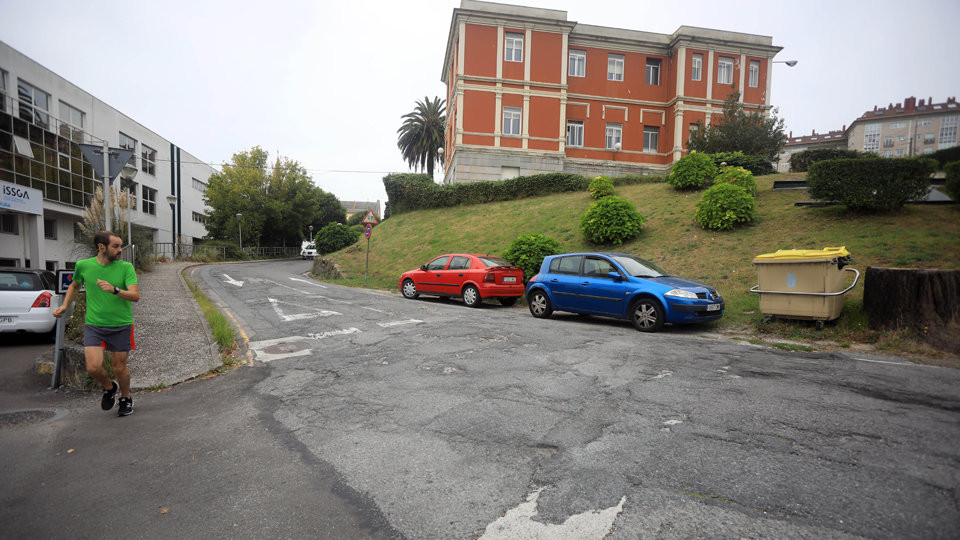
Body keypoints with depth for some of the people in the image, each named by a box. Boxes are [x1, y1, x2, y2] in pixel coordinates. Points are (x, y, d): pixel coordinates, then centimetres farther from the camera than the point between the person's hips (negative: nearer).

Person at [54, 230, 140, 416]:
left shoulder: (126, 267, -6)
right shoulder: (83, 265, 0)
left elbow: (135, 296, -15)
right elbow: (75, 285, 22)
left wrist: (114, 290, -31)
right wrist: (65, 305, 12)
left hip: (121, 326, -1)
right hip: (93, 325, 2)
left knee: (119, 368, 6)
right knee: (93, 367, -10)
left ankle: (126, 398, 31)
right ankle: (109, 388, 23)